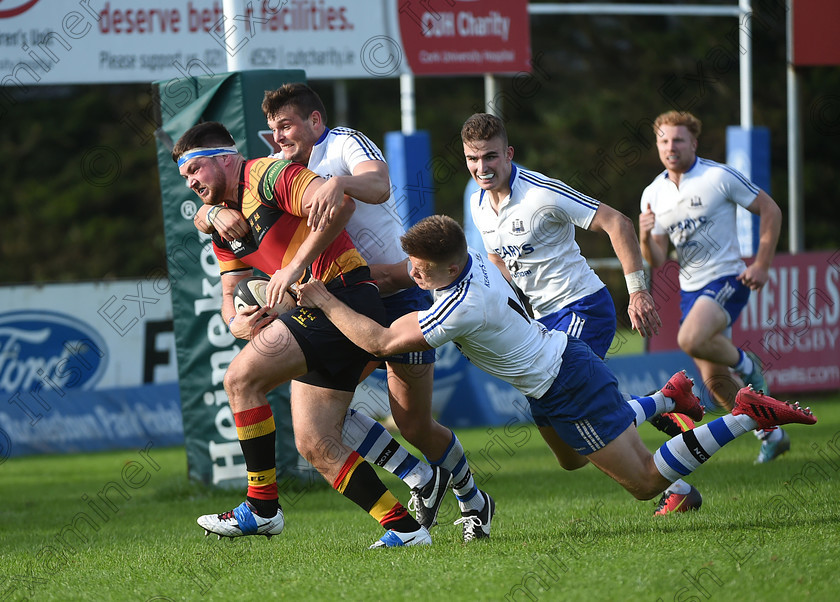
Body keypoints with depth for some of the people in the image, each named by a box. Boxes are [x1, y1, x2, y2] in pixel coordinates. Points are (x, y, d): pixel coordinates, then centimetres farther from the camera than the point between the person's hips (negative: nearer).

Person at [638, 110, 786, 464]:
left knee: (691, 340, -32)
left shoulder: (720, 177, -10)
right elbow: (657, 261, 5)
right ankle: (771, 434, 23)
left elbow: (770, 210, -3)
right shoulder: (653, 194, 4)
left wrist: (762, 265, -9)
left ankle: (745, 364, -2)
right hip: (690, 289, 6)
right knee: (714, 380, 6)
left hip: (727, 279, -6)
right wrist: (645, 238, -18)